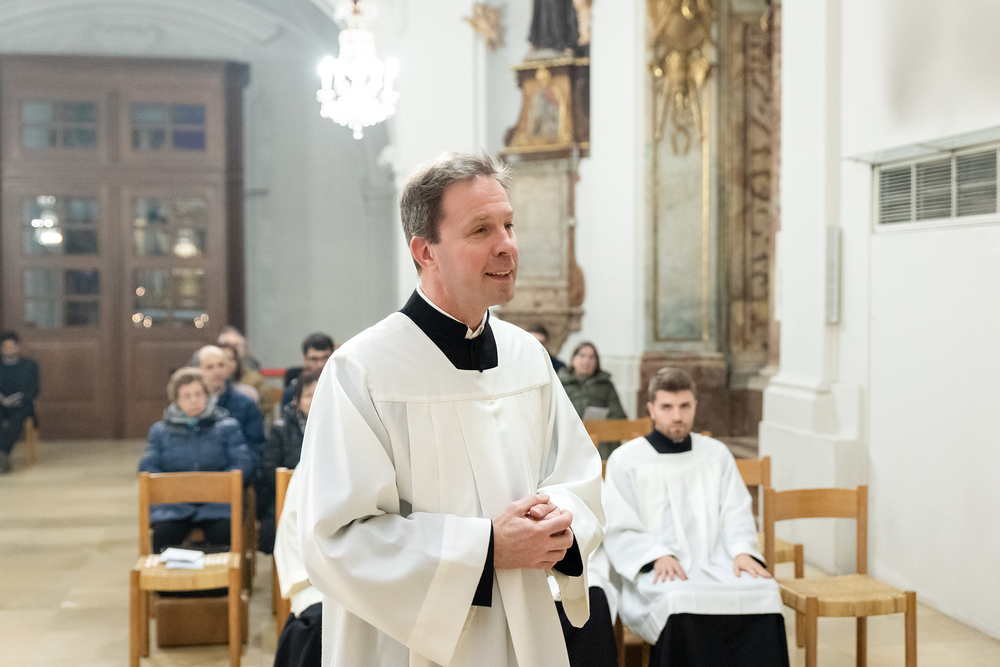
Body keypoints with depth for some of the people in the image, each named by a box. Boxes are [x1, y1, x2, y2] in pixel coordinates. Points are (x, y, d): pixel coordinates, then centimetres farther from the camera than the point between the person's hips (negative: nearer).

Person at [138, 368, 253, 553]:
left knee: (223, 532, -32)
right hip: (174, 504, 1)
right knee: (163, 533, -31)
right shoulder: (160, 431, 19)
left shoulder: (227, 426, 14)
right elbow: (147, 468, 10)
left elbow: (241, 464, 4)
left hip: (216, 502, -1)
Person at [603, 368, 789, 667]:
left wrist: (742, 550, -7)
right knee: (682, 601, -38)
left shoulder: (716, 454, 19)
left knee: (765, 591, -29)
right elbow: (619, 531, 2)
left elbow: (736, 513, 14)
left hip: (717, 564, 3)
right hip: (657, 573, -3)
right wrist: (657, 555, -16)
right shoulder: (625, 460, 7)